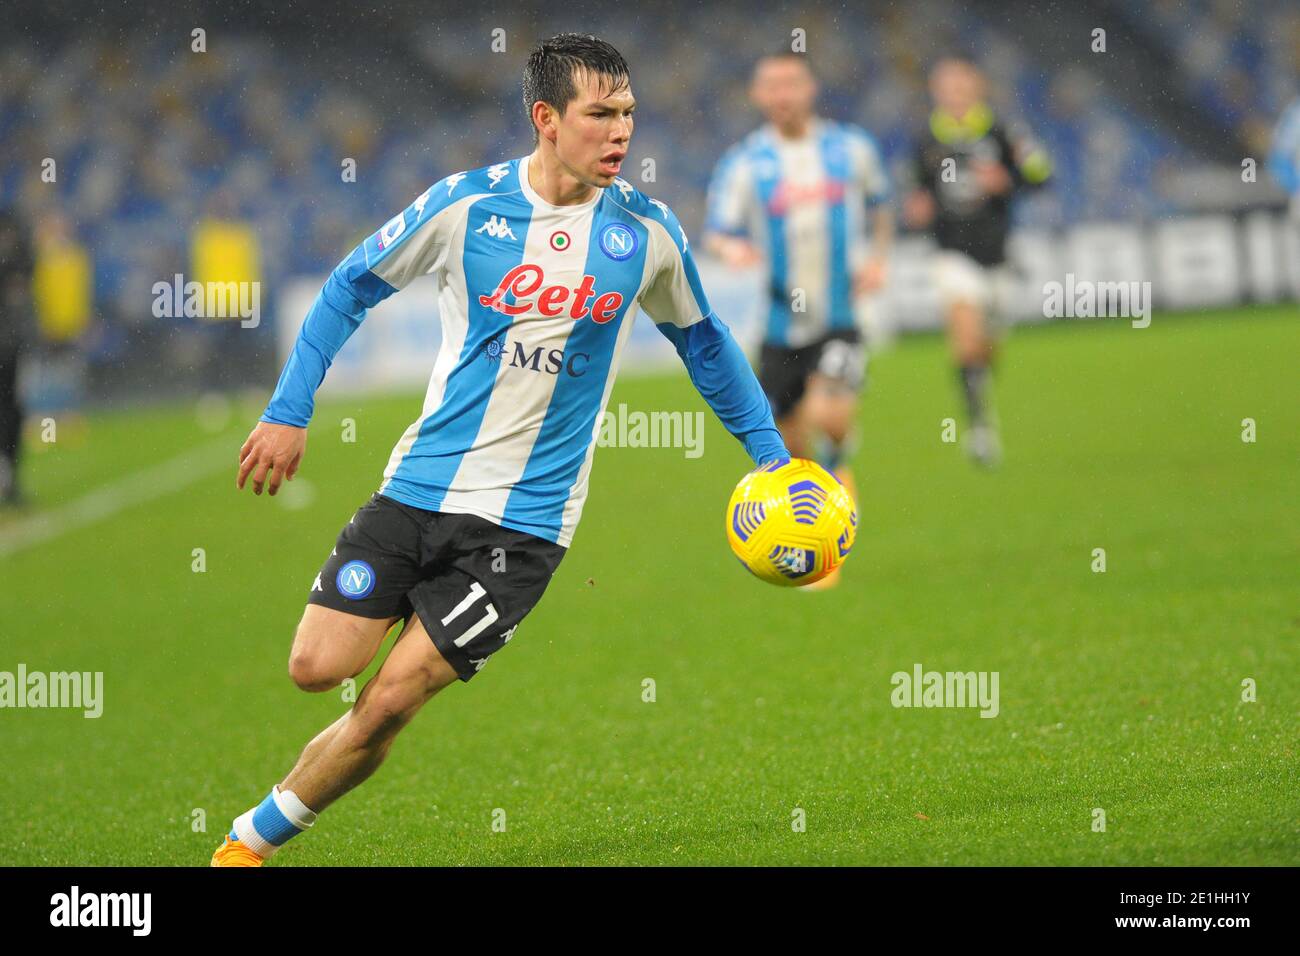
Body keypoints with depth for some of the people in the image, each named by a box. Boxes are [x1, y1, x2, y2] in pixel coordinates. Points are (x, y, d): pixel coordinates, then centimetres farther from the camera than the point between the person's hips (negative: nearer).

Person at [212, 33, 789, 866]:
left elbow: (702, 339, 16)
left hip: (525, 520, -1)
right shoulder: (466, 205, -5)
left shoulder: (647, 231, -2)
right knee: (318, 667, -7)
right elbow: (351, 288, 7)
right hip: (419, 484, 1)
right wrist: (288, 412, 1)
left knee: (389, 702, -8)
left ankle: (254, 837, 9)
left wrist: (771, 452, 15)